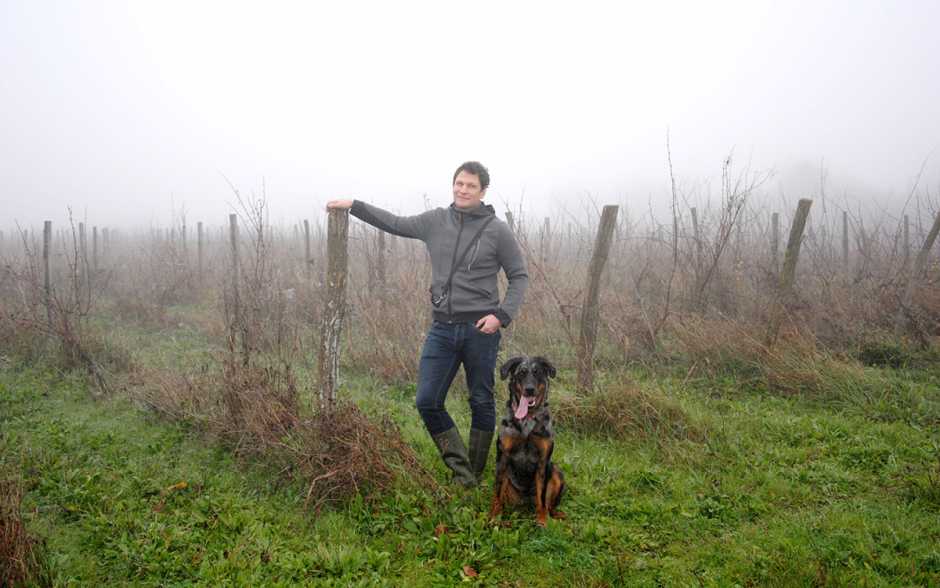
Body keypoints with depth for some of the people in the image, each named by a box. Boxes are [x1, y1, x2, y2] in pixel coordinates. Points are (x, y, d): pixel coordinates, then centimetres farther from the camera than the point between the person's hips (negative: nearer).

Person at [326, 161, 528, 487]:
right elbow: (395, 223, 18)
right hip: (442, 328, 4)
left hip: (480, 329, -3)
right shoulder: (435, 221, 7)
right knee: (427, 402, -1)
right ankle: (461, 470, 11)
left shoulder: (497, 230, -3)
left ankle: (476, 474, 25)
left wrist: (502, 315, -12)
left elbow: (519, 276, 1)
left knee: (481, 402, 8)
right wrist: (353, 205, 14)